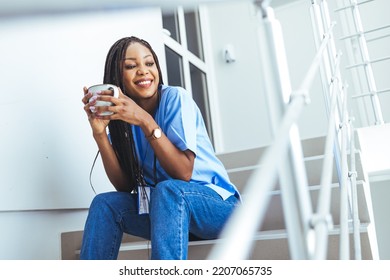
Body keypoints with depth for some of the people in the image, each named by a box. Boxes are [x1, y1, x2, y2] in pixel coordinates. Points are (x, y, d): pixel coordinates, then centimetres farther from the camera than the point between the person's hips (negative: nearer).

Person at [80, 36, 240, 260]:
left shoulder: (175, 98, -14)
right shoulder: (120, 115, 2)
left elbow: (183, 173, -23)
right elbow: (125, 185, -5)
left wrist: (145, 121, -30)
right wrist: (100, 132, -16)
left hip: (217, 203, -5)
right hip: (165, 208, 5)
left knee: (167, 191, -34)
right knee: (105, 204, -13)